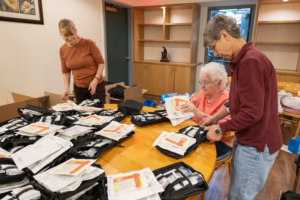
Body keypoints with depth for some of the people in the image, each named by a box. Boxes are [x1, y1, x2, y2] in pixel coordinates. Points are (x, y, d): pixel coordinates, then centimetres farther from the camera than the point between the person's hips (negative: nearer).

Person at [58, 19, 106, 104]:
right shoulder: (62, 50, 1)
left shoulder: (89, 43, -12)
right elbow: (65, 71, 9)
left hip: (96, 85, -3)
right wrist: (67, 88, -5)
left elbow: (101, 63, -8)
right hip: (79, 88, 4)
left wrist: (95, 80, -19)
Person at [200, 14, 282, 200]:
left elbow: (251, 113, -25)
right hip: (247, 140, 9)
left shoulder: (251, 61, -25)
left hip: (256, 145, -9)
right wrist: (215, 118, 14)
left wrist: (220, 128, -13)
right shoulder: (243, 60, 9)